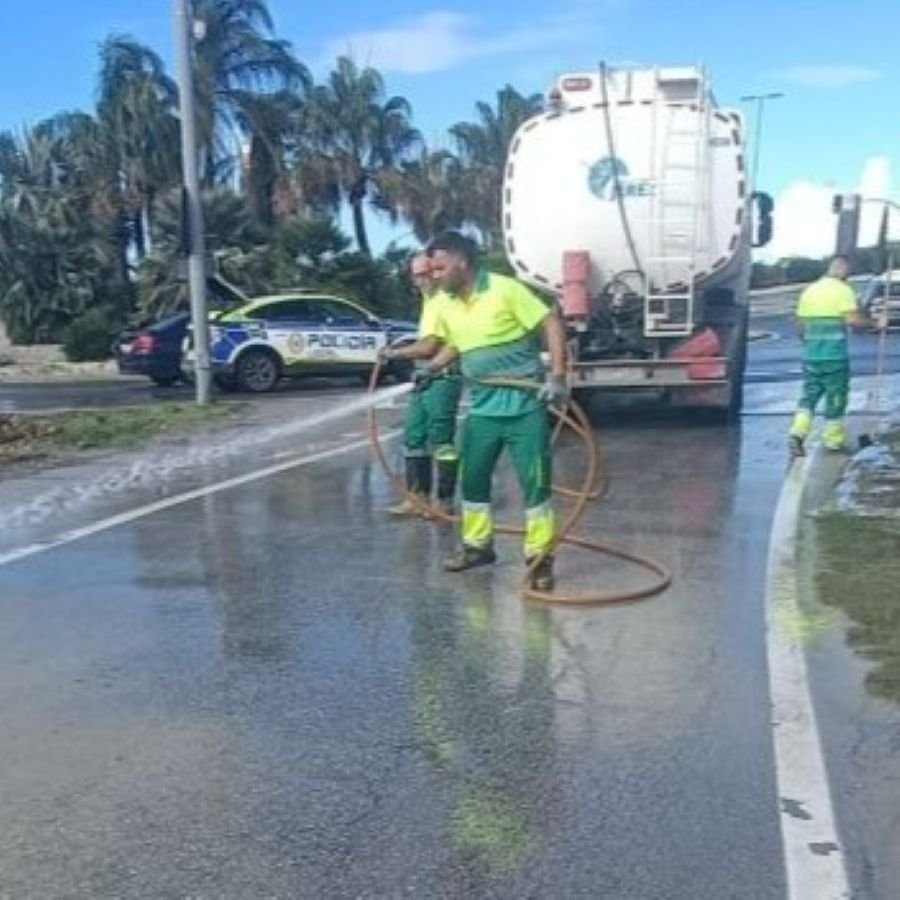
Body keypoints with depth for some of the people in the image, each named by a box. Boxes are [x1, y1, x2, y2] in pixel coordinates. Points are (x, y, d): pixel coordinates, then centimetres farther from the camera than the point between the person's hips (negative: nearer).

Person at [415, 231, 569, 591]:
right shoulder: (446, 306, 5)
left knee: (534, 480, -3)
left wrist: (557, 376, -20)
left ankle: (539, 558, 6)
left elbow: (552, 324, -13)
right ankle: (477, 545, 31)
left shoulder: (505, 289, -14)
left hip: (524, 405, -6)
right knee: (473, 478, 13)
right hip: (481, 408, 6)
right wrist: (431, 368, 6)